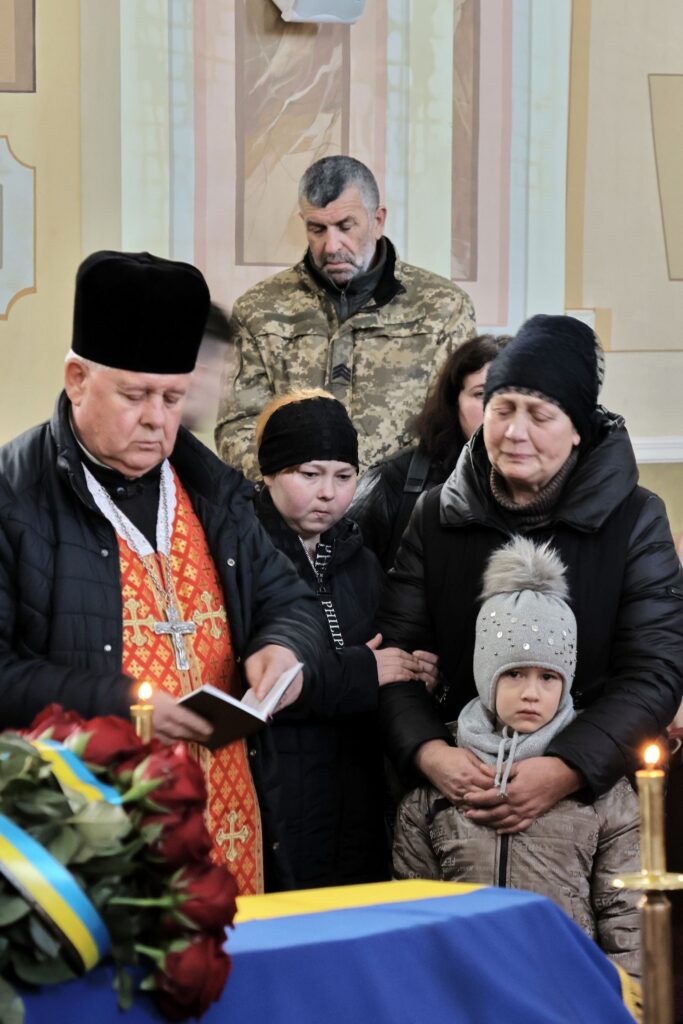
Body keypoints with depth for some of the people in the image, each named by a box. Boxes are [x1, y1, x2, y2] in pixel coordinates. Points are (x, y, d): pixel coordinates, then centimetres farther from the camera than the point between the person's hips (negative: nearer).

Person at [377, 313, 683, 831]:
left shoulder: (635, 519, -4)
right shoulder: (436, 516, 2)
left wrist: (567, 770, -23)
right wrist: (428, 751, -20)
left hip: (593, 791, -1)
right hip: (456, 788, 2)